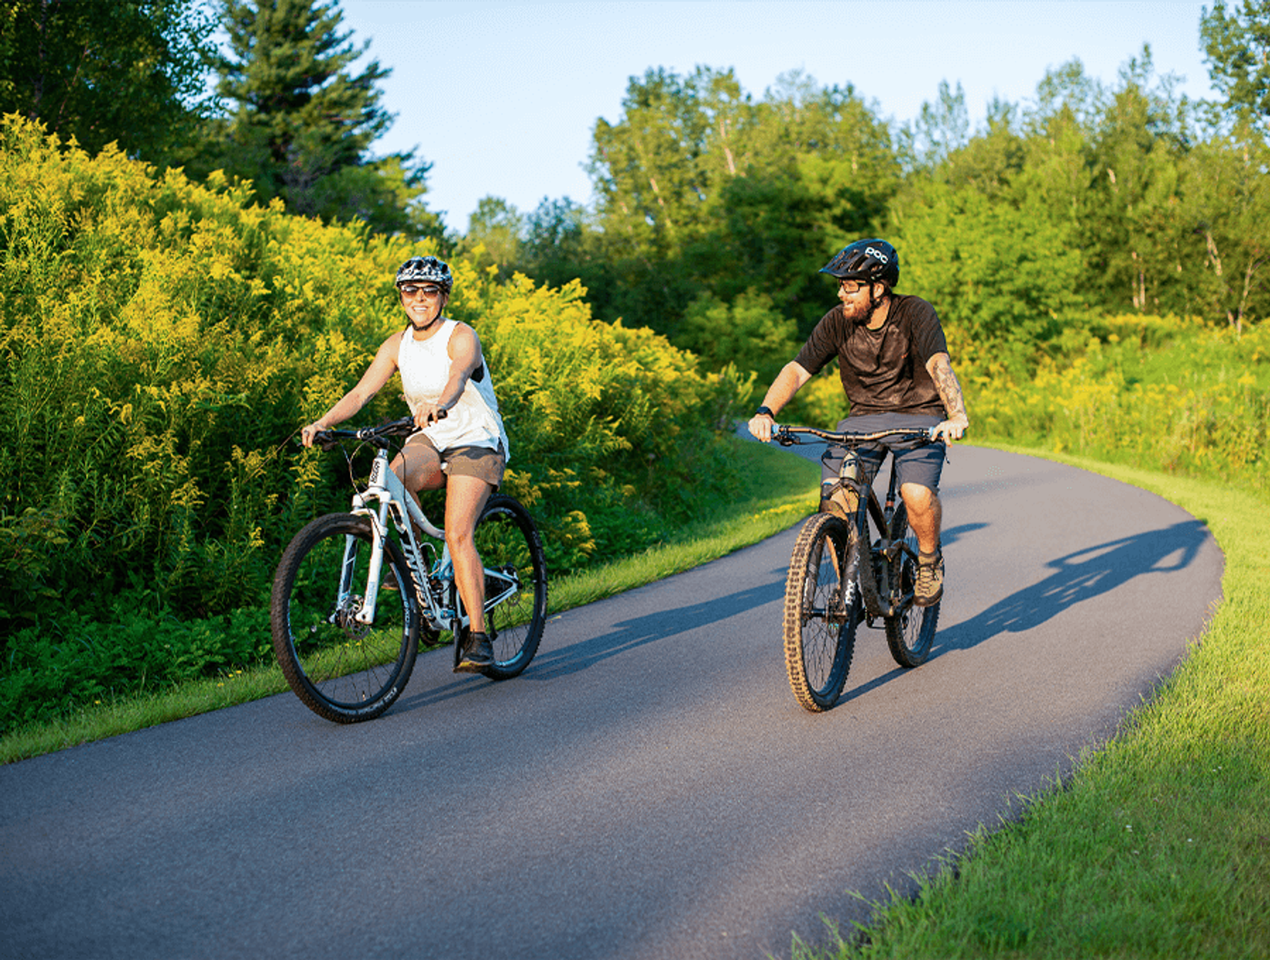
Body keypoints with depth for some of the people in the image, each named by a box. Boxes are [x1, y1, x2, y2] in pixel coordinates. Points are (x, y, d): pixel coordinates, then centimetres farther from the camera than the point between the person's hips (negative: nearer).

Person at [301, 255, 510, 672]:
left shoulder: (461, 337, -13)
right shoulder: (397, 345, 2)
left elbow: (458, 377, -35)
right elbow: (361, 391, -8)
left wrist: (439, 406, -57)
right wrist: (322, 422, -26)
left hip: (476, 442, -4)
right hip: (427, 441, 4)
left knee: (458, 535, -21)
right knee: (392, 479, -31)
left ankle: (477, 637, -19)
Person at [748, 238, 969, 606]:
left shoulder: (916, 314, -17)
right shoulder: (837, 322, -7)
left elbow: (939, 364, -32)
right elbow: (797, 370, -10)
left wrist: (957, 416, -49)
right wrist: (766, 412, -28)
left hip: (918, 416, -3)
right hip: (863, 418, 3)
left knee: (918, 494, -29)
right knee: (835, 499, -19)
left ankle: (929, 560, 3)